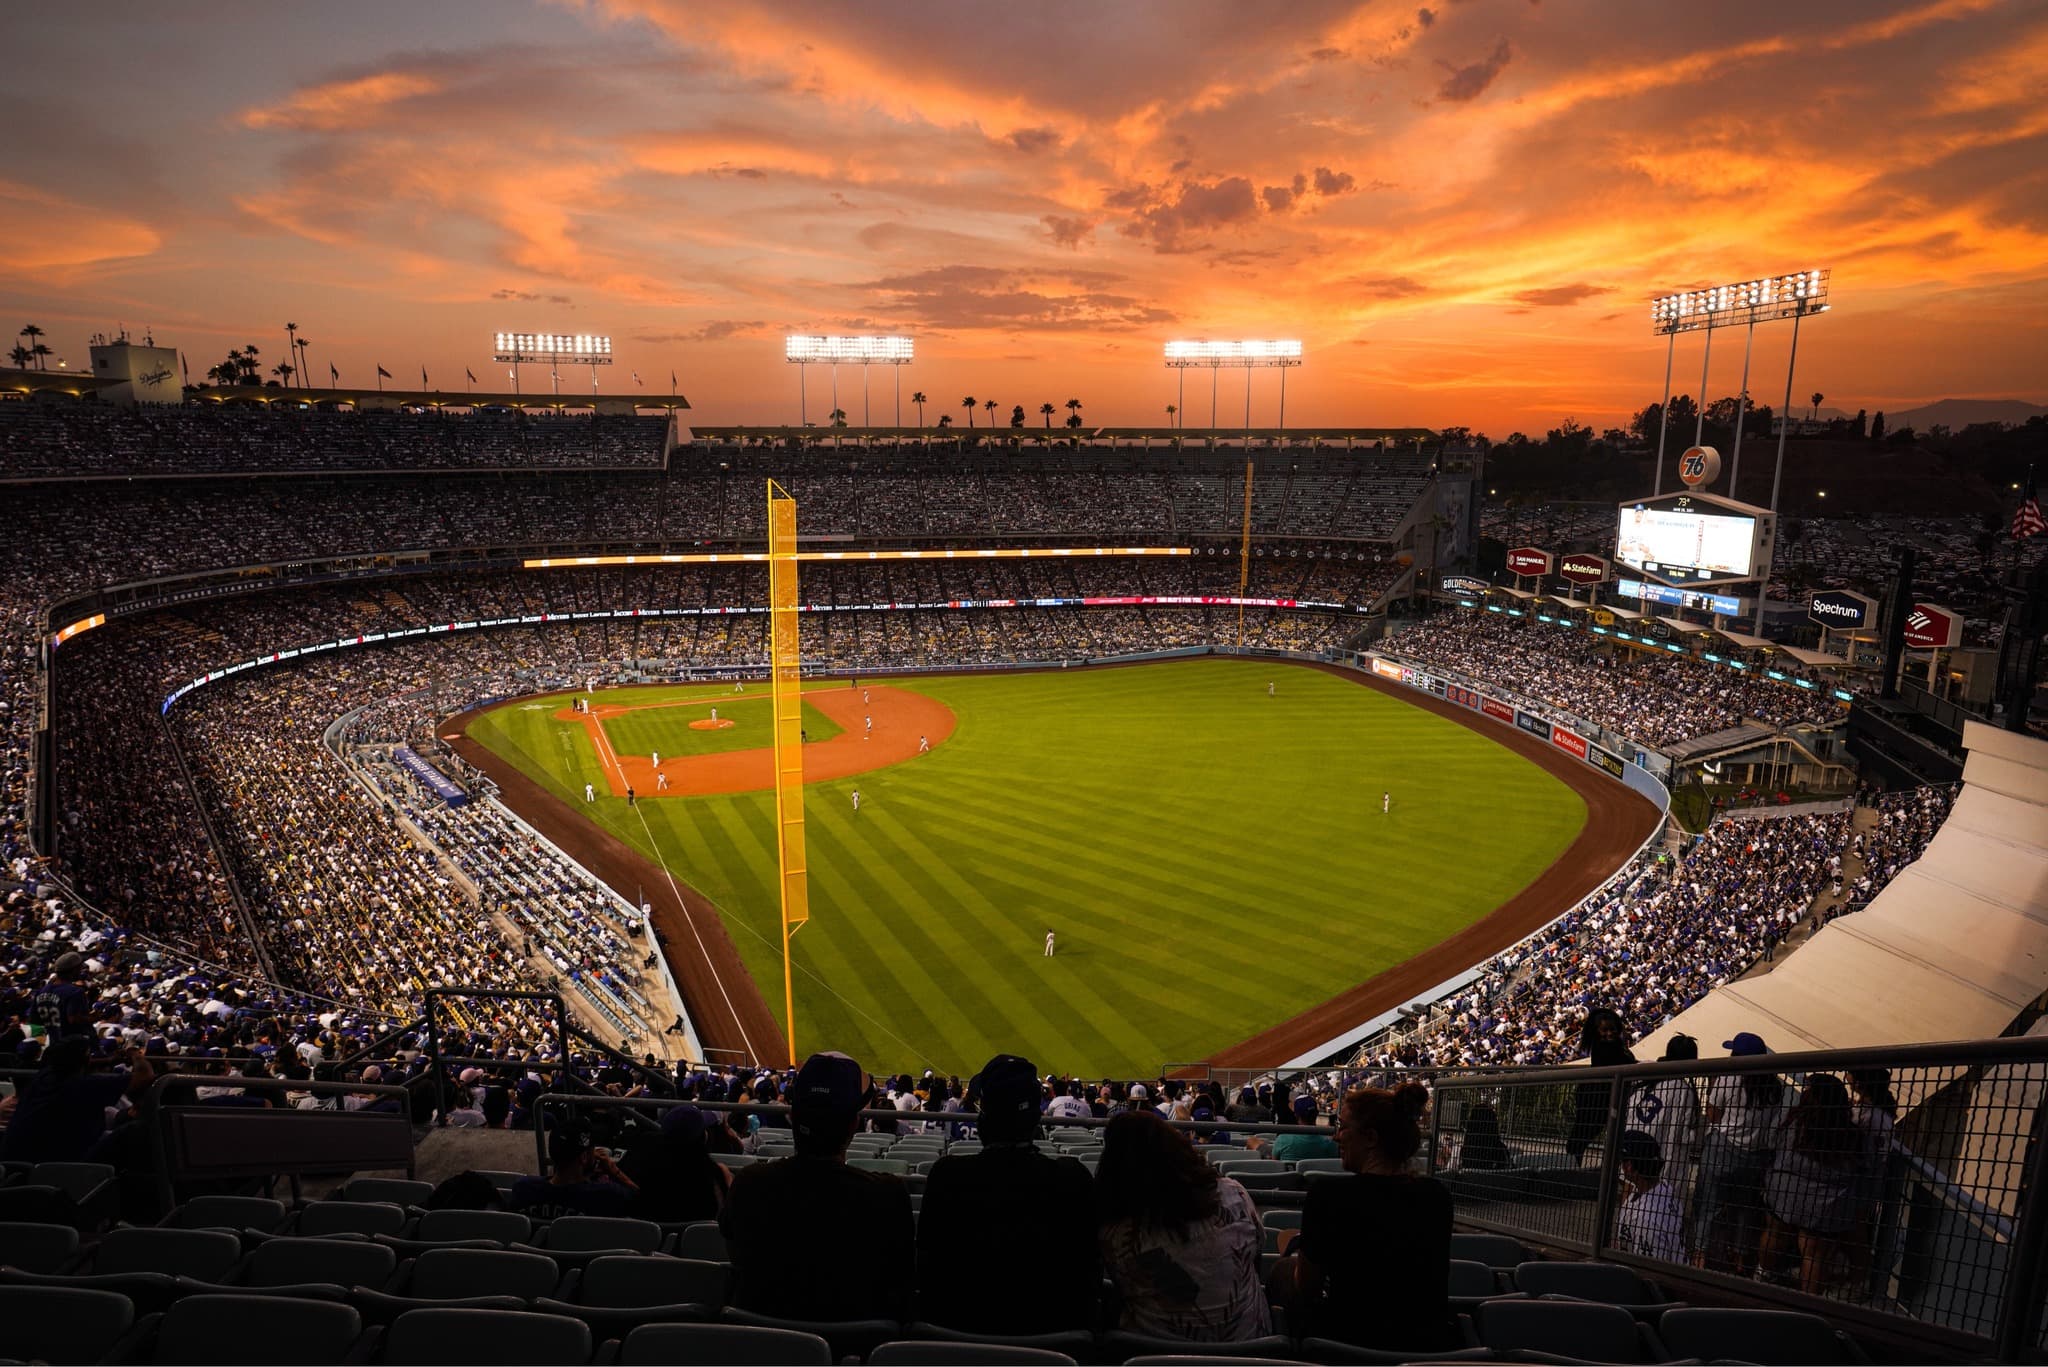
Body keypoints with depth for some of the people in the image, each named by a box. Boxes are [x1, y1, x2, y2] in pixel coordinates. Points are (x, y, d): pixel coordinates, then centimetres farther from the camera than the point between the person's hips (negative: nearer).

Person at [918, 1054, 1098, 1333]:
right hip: (1051, 1328, 0)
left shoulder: (947, 1176, -15)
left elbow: (927, 1264, -5)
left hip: (960, 1323, 0)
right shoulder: (1073, 1179, -14)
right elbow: (1091, 1267, -5)